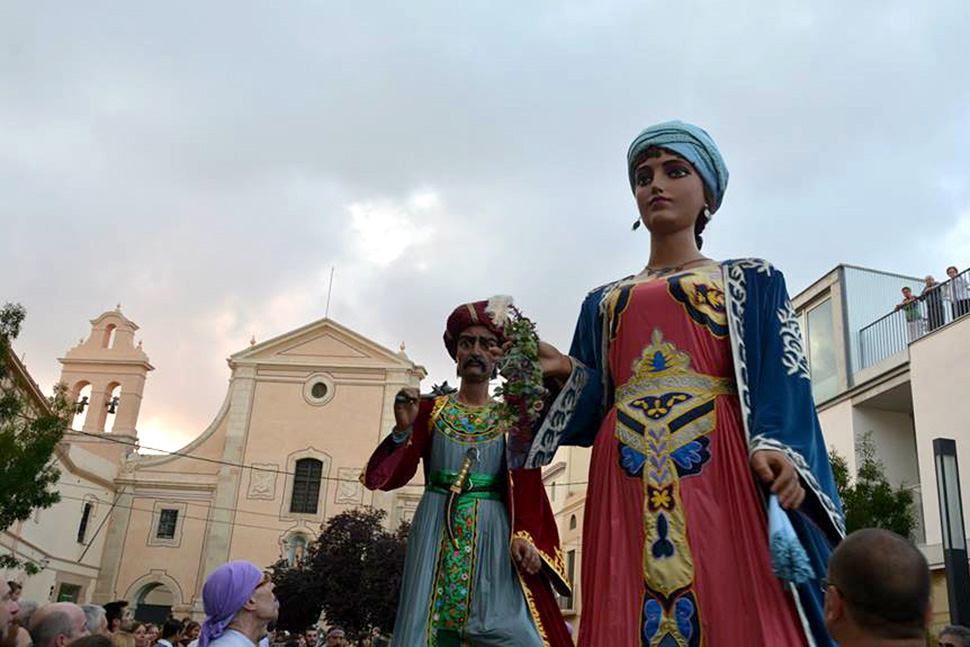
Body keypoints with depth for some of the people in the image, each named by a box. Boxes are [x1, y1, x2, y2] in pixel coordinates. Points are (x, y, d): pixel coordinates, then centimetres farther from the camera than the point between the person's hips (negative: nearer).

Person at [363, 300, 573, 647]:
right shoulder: (430, 410, 9)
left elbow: (529, 488, 0)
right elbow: (386, 477, 3)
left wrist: (524, 536, -17)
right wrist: (402, 430, -15)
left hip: (494, 536, 0)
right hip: (436, 535, 1)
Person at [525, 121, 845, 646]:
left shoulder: (751, 280, 16)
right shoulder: (604, 301, 25)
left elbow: (782, 379, 2)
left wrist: (776, 447, -16)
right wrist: (566, 373, 1)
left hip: (720, 469, -2)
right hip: (625, 477, 3)